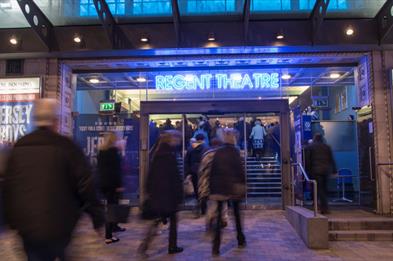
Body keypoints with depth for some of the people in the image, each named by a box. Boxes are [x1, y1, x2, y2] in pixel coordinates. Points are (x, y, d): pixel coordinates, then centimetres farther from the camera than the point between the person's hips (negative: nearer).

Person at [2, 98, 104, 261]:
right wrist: (97, 217, -5)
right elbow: (85, 185, -13)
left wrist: (13, 220, 21)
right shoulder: (67, 148, -13)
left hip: (26, 225, 4)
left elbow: (8, 187, 10)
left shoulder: (18, 148, 3)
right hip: (58, 226, -4)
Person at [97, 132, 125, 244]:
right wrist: (119, 184, -15)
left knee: (112, 205, 23)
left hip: (103, 183, 8)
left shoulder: (101, 151, 11)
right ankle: (108, 236, -6)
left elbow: (100, 168, 15)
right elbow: (116, 169, -17)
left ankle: (114, 226, 39)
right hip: (112, 183, -8)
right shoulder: (114, 151, -13)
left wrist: (101, 181, 21)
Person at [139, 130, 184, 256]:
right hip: (169, 193, -6)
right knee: (172, 220, 11)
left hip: (156, 193, 6)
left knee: (157, 219, 14)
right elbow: (175, 177, -16)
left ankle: (144, 245, 3)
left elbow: (150, 175, 11)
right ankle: (172, 247, 19)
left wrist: (149, 191, 15)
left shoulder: (157, 154, 7)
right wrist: (179, 194, -12)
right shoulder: (170, 155, -14)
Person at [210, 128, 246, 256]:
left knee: (219, 215, 3)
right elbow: (240, 169, -10)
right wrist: (243, 184, -3)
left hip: (219, 187, 2)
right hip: (234, 187, -2)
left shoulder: (218, 152, 3)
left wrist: (212, 188, 7)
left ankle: (216, 246, -4)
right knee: (237, 213, 16)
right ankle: (241, 240, 29)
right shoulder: (235, 151, -6)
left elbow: (212, 171, 3)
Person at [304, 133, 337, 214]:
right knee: (324, 188, 13)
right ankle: (324, 207, 18)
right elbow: (332, 160, 10)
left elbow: (307, 160, -1)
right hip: (326, 170, 4)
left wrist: (307, 170, 3)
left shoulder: (309, 147, 4)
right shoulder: (327, 147, 12)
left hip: (316, 170, -3)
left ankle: (325, 208, -11)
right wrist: (334, 171, 11)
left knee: (319, 189, -3)